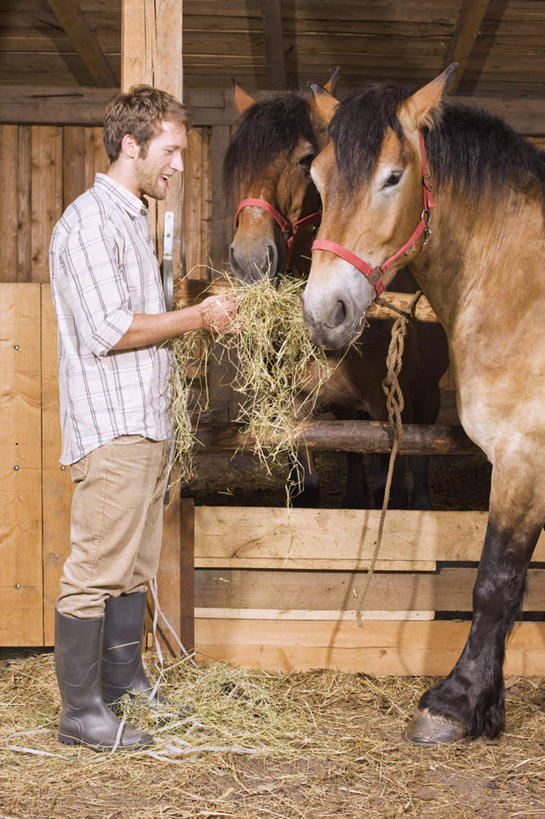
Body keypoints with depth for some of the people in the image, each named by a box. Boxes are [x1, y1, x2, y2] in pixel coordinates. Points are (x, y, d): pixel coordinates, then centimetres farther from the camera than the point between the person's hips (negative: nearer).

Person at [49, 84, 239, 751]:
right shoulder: (89, 222, -12)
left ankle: (124, 683, 26)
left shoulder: (132, 219, 19)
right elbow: (107, 330, -19)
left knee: (134, 568, 15)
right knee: (96, 571, -5)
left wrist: (201, 317, 12)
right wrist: (196, 317, -12)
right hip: (110, 426, -10)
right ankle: (81, 713, 2)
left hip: (147, 421, 10)